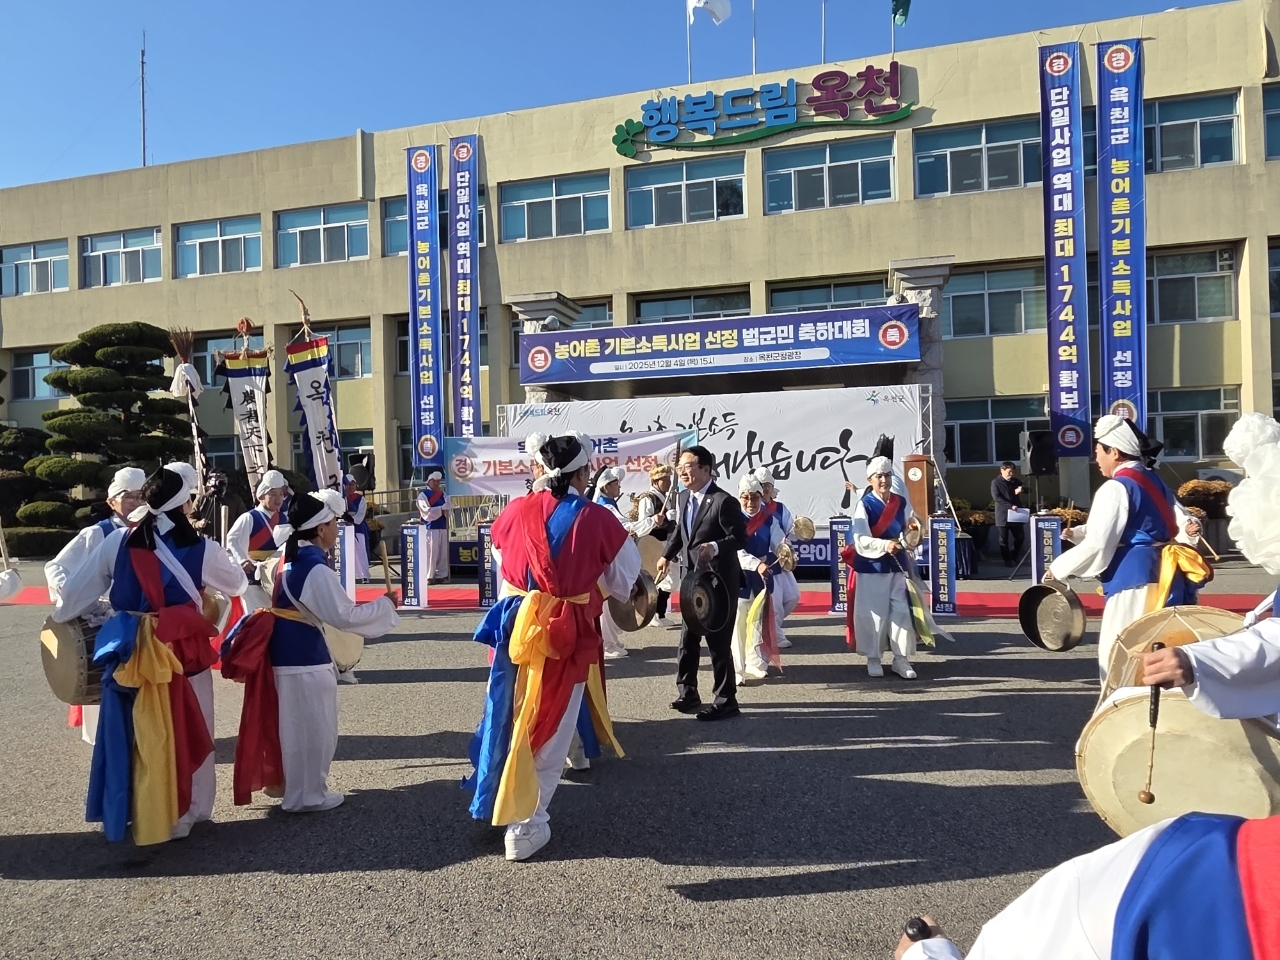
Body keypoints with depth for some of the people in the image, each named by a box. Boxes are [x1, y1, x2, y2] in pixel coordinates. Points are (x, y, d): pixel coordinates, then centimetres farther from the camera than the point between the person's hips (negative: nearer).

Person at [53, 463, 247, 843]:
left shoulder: (116, 542, -4)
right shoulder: (201, 548, -10)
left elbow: (76, 591, 6)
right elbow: (237, 584, 7)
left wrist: (58, 617, 26)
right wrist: (229, 562, 29)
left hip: (129, 654, 3)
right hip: (182, 657, -3)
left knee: (130, 733, 17)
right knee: (183, 733, 12)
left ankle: (126, 812, 31)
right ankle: (179, 815, 23)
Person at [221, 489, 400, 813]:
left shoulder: (290, 559, 8)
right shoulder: (316, 569, -22)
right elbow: (345, 615, -23)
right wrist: (385, 604, -13)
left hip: (287, 648, 10)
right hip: (305, 653, -10)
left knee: (295, 724, 23)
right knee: (313, 727, 5)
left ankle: (291, 784, 37)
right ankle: (307, 795, 18)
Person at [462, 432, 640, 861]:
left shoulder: (514, 512, -2)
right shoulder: (597, 519, -11)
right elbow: (624, 580, 1)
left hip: (516, 624, 4)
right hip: (567, 633, -3)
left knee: (511, 717, 20)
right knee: (550, 729, 9)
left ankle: (501, 803, 37)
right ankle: (525, 825, 17)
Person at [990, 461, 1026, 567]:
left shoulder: (1016, 481, 9)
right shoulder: (996, 482, -4)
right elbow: (996, 497, -15)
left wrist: (1019, 491, -9)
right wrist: (1010, 505, -22)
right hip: (1003, 515, -4)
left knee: (1020, 537, 7)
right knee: (1004, 539, 2)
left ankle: (1014, 556, 29)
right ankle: (1007, 560, 14)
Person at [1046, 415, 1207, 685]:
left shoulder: (1114, 488, -12)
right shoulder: (1155, 482, 15)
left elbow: (1097, 545, -15)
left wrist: (1058, 568, -5)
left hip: (1134, 580, -9)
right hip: (1164, 577, 9)